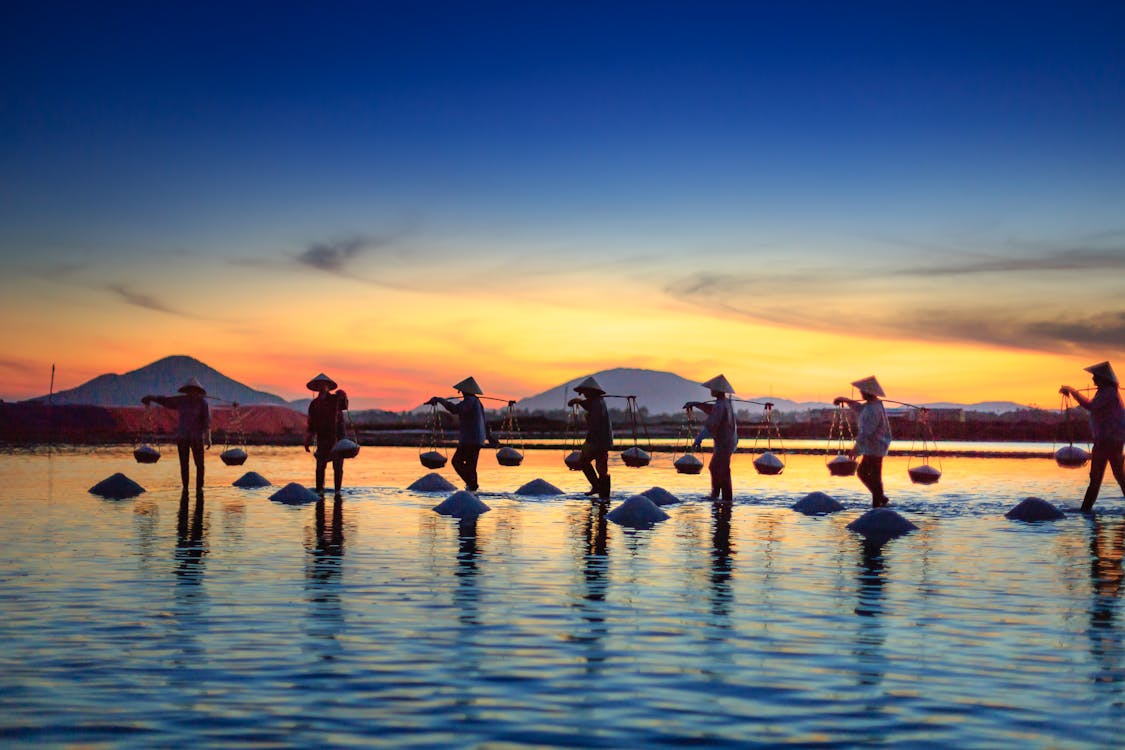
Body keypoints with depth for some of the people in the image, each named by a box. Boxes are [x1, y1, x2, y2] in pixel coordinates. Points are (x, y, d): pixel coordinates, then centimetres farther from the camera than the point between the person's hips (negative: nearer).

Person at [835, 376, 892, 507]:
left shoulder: (873, 410, -23)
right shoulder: (872, 404, 8)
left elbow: (866, 432, -25)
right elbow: (859, 408, 30)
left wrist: (856, 449, -21)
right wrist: (844, 399, 23)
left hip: (874, 449, -10)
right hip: (871, 449, 10)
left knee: (875, 478, -1)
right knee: (862, 473, 18)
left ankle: (877, 504, 8)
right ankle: (881, 497, 24)